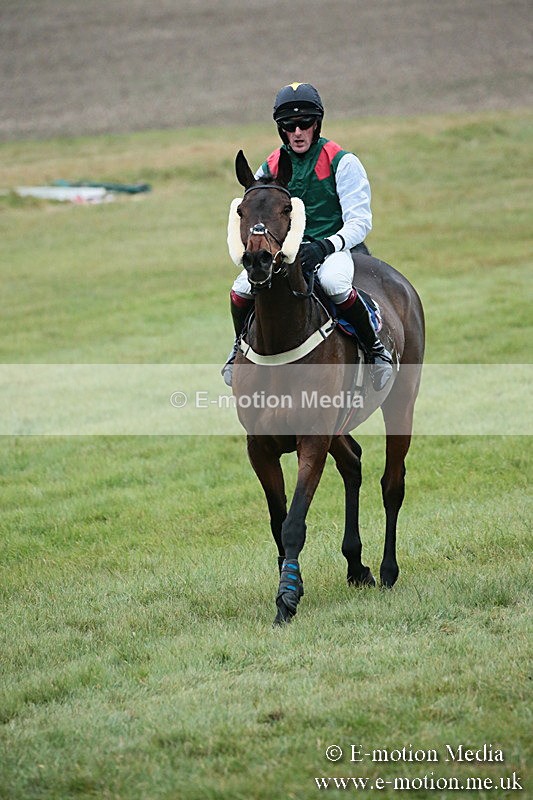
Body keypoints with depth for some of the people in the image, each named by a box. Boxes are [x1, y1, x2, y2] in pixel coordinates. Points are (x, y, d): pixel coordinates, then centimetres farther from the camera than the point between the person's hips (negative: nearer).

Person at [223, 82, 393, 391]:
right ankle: (241, 347, 11)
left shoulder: (342, 162, -6)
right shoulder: (270, 169, 7)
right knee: (242, 289, -22)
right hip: (285, 250, 4)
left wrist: (325, 246, -26)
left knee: (335, 283, -39)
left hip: (333, 247, -4)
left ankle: (375, 347, -16)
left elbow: (359, 221, -10)